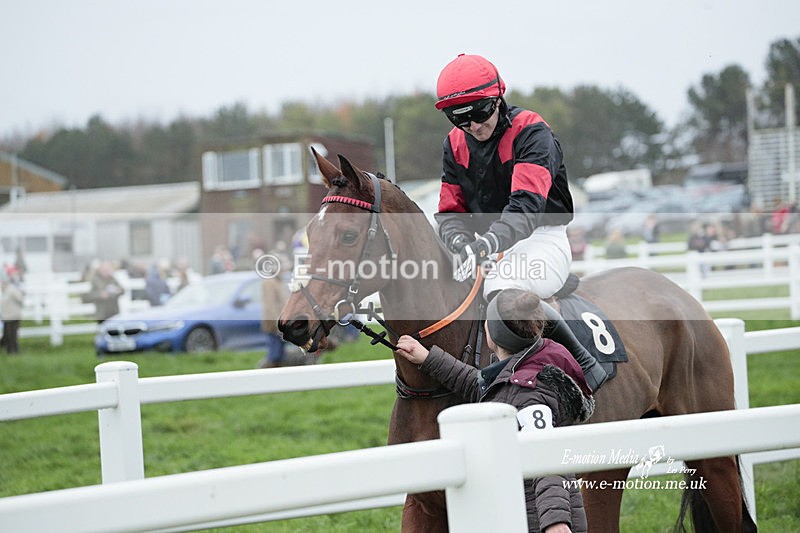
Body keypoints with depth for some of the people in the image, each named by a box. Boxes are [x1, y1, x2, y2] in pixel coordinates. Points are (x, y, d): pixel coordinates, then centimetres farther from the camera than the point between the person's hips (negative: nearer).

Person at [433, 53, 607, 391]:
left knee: (502, 290, -37)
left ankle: (584, 362, -26)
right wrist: (461, 244, -17)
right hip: (489, 247, 8)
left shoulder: (531, 132, -13)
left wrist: (487, 244, -44)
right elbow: (449, 212, 7)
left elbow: (526, 205, -27)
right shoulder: (456, 144, 8)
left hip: (541, 240, -7)